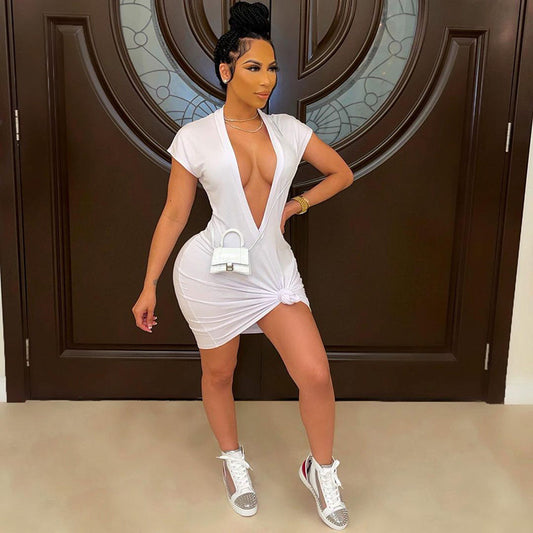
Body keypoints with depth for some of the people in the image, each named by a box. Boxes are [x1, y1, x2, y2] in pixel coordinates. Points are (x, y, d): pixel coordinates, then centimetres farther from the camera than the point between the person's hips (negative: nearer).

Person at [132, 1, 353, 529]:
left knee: (316, 374, -6)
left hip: (274, 268, 2)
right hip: (213, 274, -2)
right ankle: (233, 460, 43)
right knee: (218, 374, 15)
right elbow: (173, 215, -2)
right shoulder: (195, 138, -6)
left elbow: (341, 173, 15)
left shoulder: (288, 129, 2)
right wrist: (149, 287, -2)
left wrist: (296, 205, 4)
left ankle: (322, 469, 22)